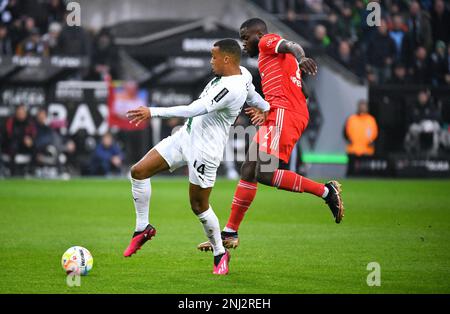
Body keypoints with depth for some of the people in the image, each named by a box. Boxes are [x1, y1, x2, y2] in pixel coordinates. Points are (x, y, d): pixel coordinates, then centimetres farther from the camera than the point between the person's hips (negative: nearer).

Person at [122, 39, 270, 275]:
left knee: (199, 206, 1)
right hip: (185, 136, 10)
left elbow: (194, 110, -30)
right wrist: (265, 109, 41)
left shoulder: (232, 88, -27)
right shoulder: (242, 73, 3)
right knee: (138, 171, 3)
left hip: (205, 150, -10)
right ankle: (143, 228, 17)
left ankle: (220, 254, 22)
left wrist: (153, 112, -29)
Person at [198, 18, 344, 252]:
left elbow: (291, 46, -18)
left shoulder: (268, 42, 4)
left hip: (283, 114, -10)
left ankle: (326, 191, -15)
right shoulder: (272, 57, 31)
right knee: (248, 172, 11)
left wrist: (301, 58, -40)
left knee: (265, 174, -22)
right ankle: (230, 233, 16)